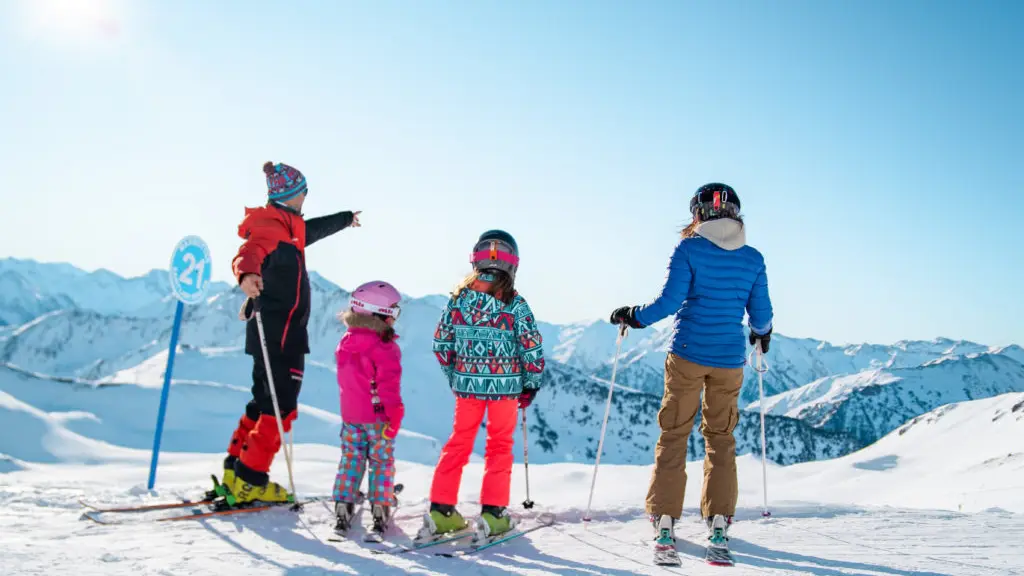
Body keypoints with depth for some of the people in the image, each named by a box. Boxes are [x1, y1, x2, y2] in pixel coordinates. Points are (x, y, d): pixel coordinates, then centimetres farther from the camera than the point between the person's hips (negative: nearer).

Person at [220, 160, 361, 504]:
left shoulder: (287, 229, 16)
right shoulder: (272, 227, -14)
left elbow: (313, 230, 38)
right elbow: (251, 251, -35)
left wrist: (346, 219, 55)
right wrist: (247, 273, -58)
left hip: (277, 333, 11)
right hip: (279, 333, -11)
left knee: (266, 402, 17)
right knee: (280, 407, -5)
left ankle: (237, 472, 24)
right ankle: (250, 480, 1)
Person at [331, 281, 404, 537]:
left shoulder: (345, 343, 4)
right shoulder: (384, 347, -18)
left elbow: (345, 380, 13)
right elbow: (388, 385, -19)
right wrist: (394, 415, -14)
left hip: (350, 414, 5)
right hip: (377, 415, -5)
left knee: (351, 459, 14)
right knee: (382, 462, 7)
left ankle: (343, 508, 13)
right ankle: (380, 511, 9)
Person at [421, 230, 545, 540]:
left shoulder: (459, 297, -2)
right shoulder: (515, 303, -11)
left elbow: (441, 343, 3)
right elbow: (532, 348, -9)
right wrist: (532, 384, 5)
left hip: (467, 383, 3)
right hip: (506, 386, -3)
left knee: (458, 444, 15)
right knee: (500, 446, 11)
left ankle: (441, 510, 14)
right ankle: (492, 513, 11)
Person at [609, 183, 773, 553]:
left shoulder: (689, 249, -7)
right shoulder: (753, 259, 3)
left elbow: (669, 301, -13)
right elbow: (760, 315, 4)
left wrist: (633, 317, 2)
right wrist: (762, 333, 27)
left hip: (687, 355, -3)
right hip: (730, 359, 3)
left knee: (674, 432, 8)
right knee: (720, 437, 14)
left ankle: (664, 516, 6)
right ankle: (719, 520, 12)